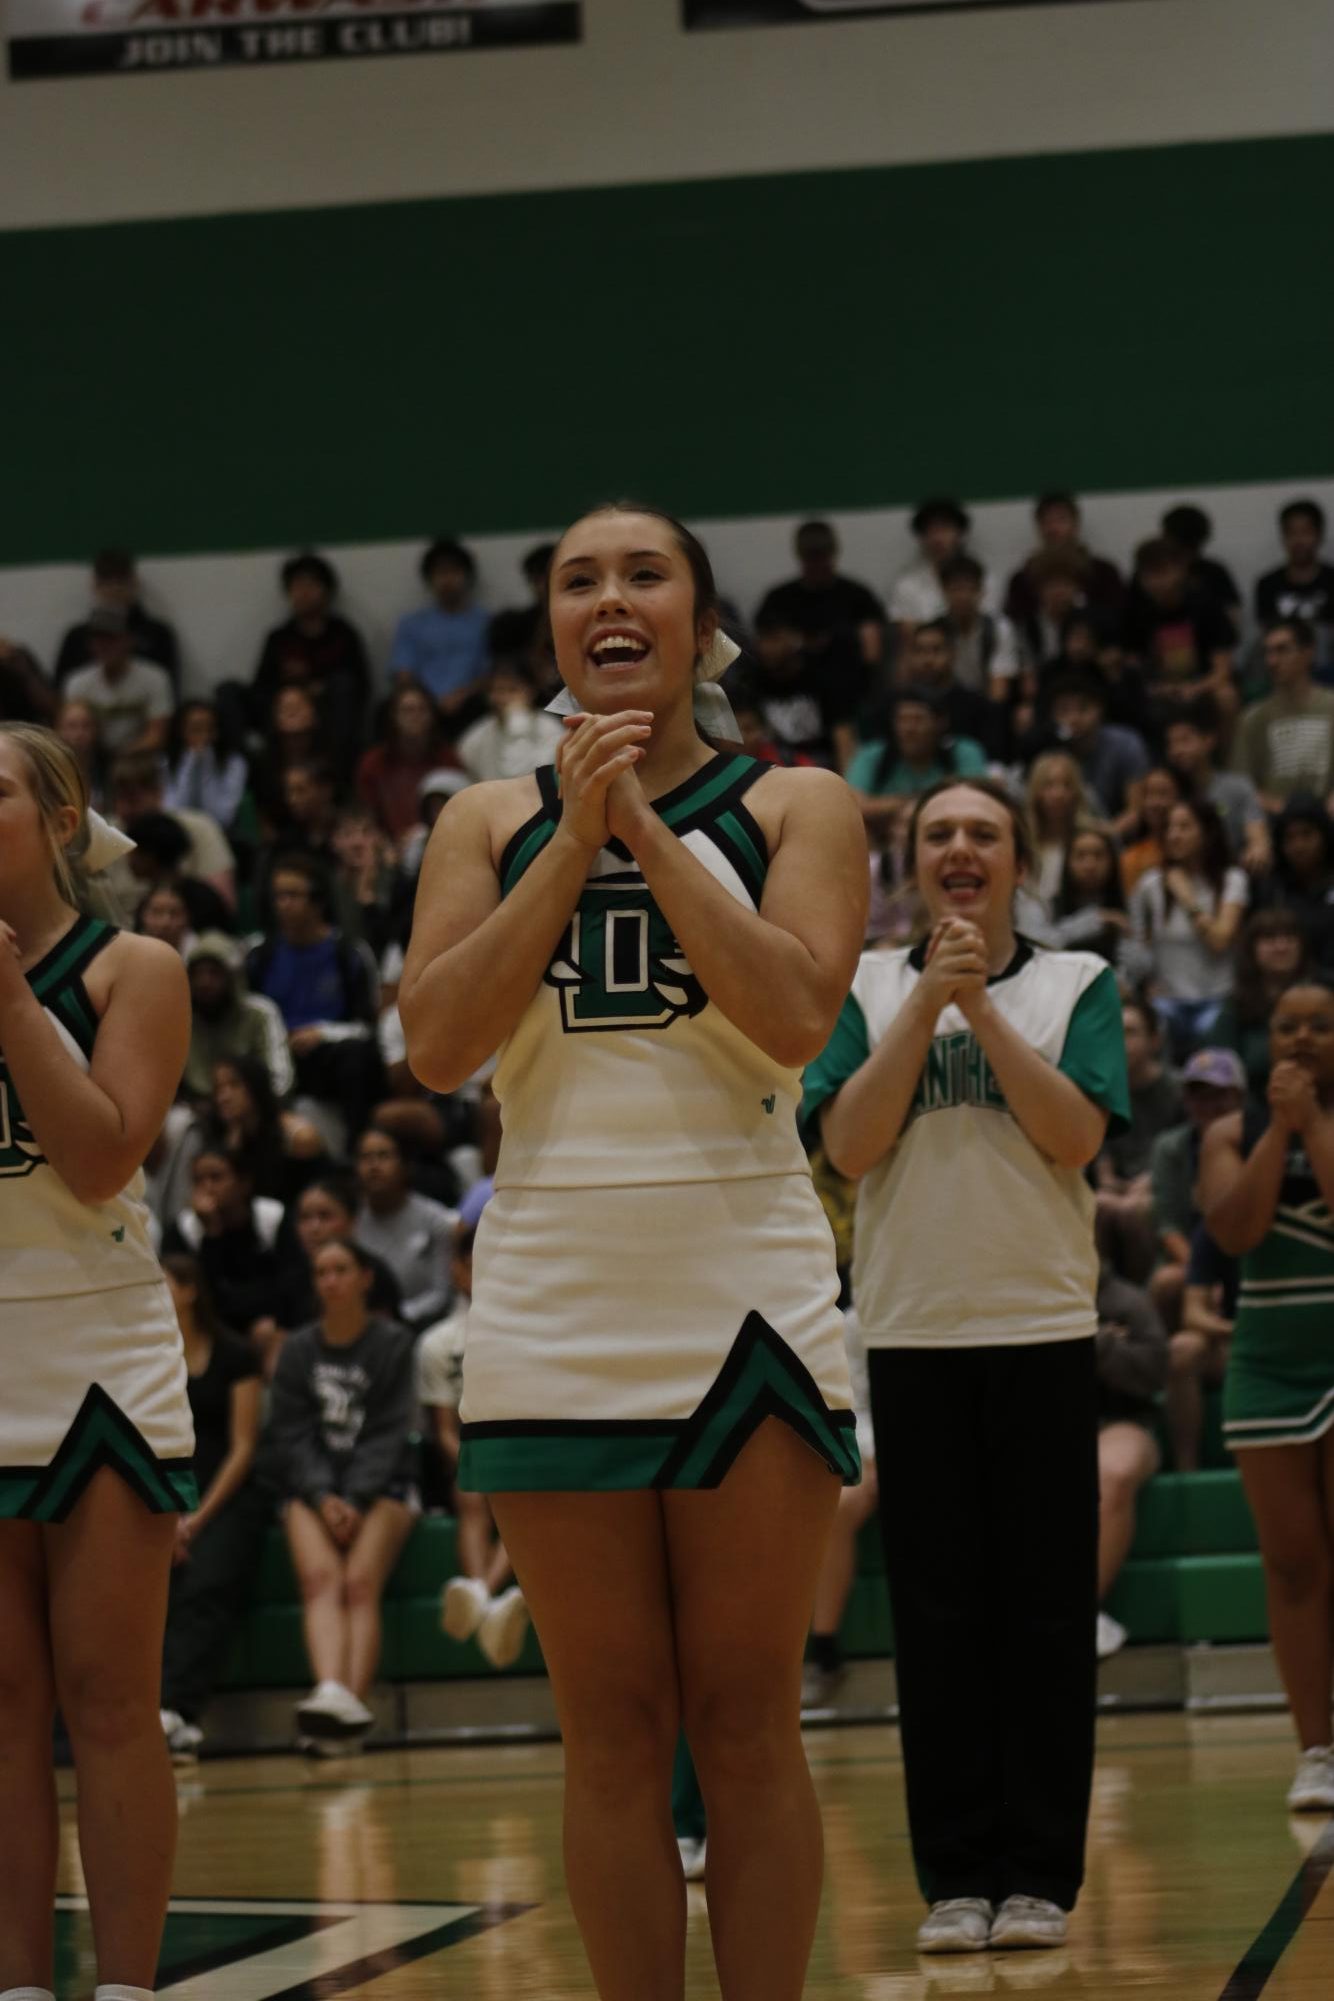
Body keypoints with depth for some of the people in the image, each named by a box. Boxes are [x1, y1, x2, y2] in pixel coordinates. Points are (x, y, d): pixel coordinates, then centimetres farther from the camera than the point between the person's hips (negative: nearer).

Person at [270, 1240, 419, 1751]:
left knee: (361, 1583, -28)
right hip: (311, 1484, 1)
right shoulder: (297, 1350, 13)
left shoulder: (394, 1344, 7)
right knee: (320, 1578, -28)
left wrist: (356, 1500, -15)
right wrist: (323, 1498, -12)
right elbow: (292, 1435, 5)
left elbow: (388, 1433, -1)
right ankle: (332, 1695, -50)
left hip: (381, 1484, -1)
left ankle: (355, 1703, -44)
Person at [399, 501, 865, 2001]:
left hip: (746, 1298, -2)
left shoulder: (793, 805, 4)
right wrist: (574, 838, -8)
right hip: (553, 1304, 2)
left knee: (746, 1723, 0)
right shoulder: (490, 823, 10)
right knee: (610, 1733, 4)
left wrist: (645, 826, -10)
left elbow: (796, 1014, -13)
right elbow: (435, 1045, -4)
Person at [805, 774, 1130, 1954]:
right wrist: (927, 1000, -10)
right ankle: (957, 1875, 7)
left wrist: (981, 1008, -11)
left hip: (1044, 1328, 0)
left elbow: (1075, 1136, -7)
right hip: (913, 1334, 1)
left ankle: (1040, 1873, 5)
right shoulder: (869, 986, 8)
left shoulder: (1078, 983, 7)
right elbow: (849, 1144, -5)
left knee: (1048, 1607, -1)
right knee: (937, 1612, 2)